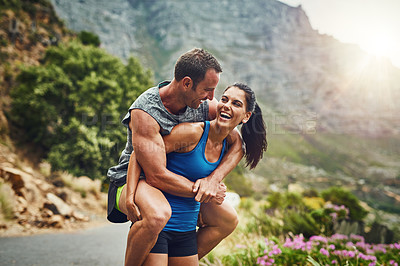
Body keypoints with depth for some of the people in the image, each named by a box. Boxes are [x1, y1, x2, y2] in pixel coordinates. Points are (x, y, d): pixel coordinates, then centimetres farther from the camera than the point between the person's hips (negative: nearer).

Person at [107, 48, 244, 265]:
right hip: (131, 181, -7)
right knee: (158, 215, -41)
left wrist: (213, 179, -23)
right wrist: (202, 192, -25)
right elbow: (157, 176, -34)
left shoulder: (205, 107, -11)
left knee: (228, 221, 8)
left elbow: (237, 144, -6)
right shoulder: (144, 112, -30)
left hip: (175, 181, 7)